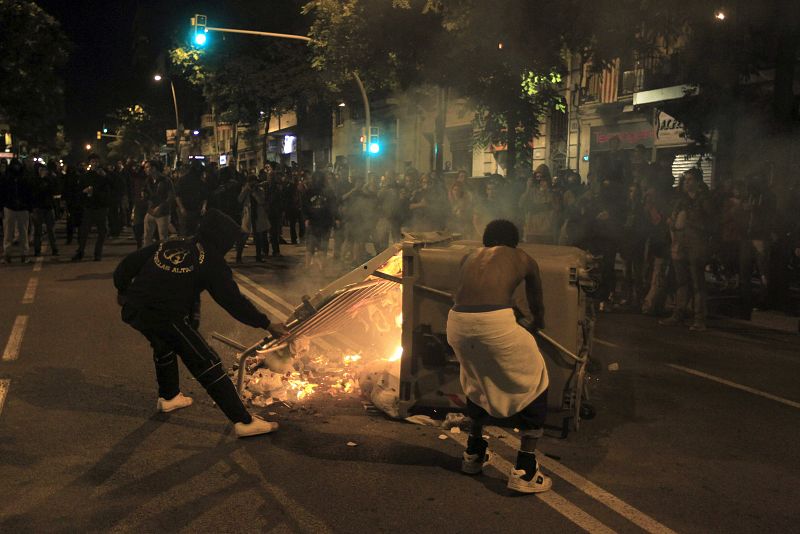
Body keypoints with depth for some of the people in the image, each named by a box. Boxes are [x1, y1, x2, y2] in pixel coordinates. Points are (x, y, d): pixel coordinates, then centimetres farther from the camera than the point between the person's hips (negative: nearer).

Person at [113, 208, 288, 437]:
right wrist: (267, 324, 0)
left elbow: (128, 264, 20)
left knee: (164, 345, 37)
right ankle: (244, 422, -4)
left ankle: (168, 397, 55)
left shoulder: (167, 246, 19)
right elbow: (233, 300, -4)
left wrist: (122, 290, 38)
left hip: (133, 309, 8)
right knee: (207, 364, -4)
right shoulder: (211, 262, 0)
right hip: (166, 317, -7)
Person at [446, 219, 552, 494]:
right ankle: (525, 471, 18)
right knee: (534, 385, 19)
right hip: (496, 323, -4)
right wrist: (539, 325, 59)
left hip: (457, 321, 4)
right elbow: (536, 306, 36)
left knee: (478, 380, 33)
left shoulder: (471, 257, 30)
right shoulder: (523, 259, 23)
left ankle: (473, 454, 45)